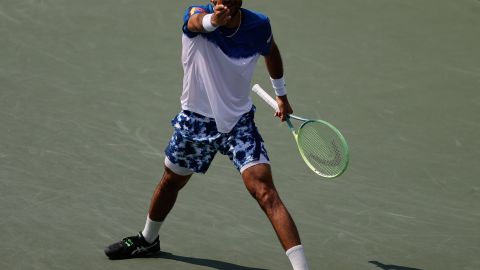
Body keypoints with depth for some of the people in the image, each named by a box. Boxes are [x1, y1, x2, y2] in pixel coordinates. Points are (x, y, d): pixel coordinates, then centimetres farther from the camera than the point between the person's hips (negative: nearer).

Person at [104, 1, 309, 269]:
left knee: (265, 193, -18)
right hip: (196, 121, 1)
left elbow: (271, 52, 12)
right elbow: (198, 22, -47)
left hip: (239, 123, -1)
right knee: (170, 183, 23)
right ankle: (148, 240, 51)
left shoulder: (259, 26, -12)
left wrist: (282, 95, 23)